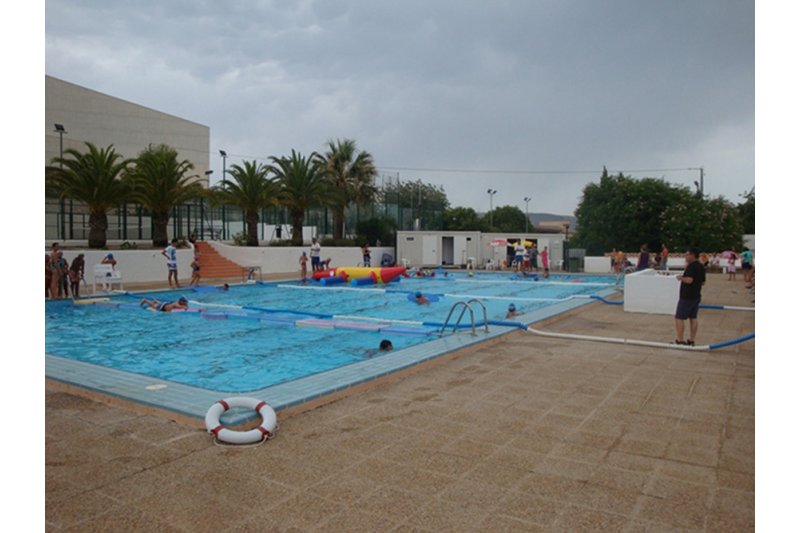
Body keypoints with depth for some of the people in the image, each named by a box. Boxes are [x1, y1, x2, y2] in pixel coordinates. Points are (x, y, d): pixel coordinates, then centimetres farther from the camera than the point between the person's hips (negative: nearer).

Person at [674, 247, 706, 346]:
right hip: (696, 296, 9)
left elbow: (689, 280, -28)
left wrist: (681, 277, -11)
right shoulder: (701, 267, 12)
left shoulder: (691, 266, -17)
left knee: (679, 317, -4)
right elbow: (703, 282, 19)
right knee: (693, 318, 11)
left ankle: (679, 340, -5)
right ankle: (691, 340, 15)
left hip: (686, 297, -9)